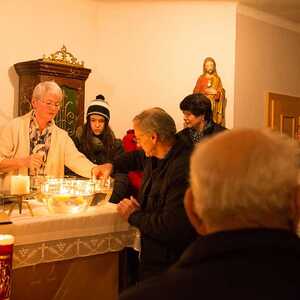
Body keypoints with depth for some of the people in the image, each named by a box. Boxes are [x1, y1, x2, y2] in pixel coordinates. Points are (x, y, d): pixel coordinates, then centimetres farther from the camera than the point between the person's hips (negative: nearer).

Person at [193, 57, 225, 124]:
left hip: (213, 106, 1)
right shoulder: (201, 78, 4)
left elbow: (221, 93, 8)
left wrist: (215, 92, -10)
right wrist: (205, 92, -9)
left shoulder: (217, 79, 8)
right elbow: (196, 92, 2)